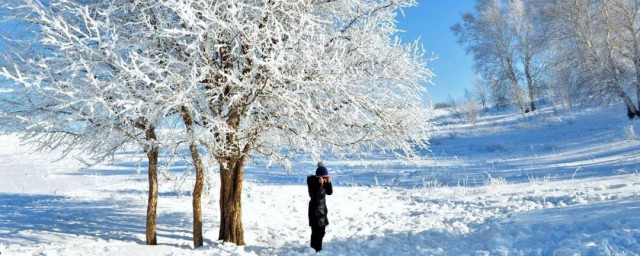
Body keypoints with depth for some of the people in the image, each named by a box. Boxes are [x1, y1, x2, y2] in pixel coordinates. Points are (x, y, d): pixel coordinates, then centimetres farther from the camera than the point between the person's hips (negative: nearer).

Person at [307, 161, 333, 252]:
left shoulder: (324, 181, 5)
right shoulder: (312, 181, -16)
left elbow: (330, 192, 5)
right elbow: (314, 195, -26)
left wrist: (329, 182, -8)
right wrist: (320, 184, -31)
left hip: (323, 208, 8)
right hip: (315, 208, -8)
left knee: (321, 231, 16)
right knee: (316, 231, -10)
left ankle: (318, 249, 30)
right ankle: (315, 250, -2)